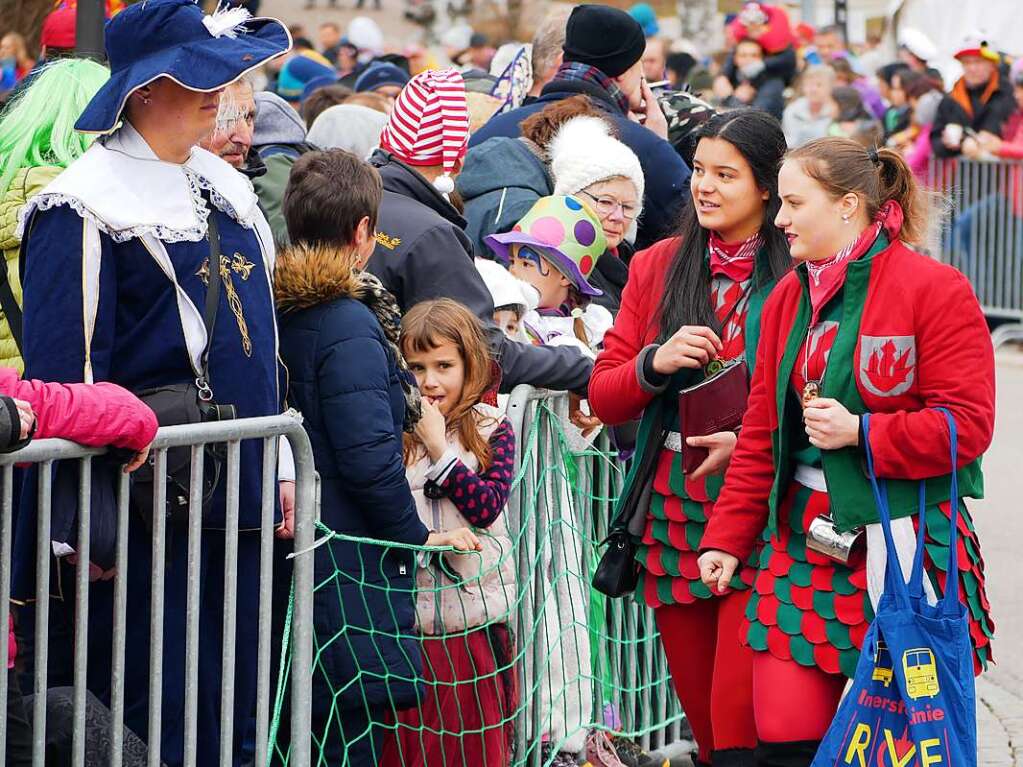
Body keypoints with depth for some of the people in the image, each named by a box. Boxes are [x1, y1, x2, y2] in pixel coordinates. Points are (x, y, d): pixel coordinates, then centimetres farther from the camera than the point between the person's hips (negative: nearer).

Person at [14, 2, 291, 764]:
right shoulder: (89, 208, -13)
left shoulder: (224, 186, 13)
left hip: (238, 501, 8)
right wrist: (81, 525, -16)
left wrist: (280, 469, 20)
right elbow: (65, 373, -15)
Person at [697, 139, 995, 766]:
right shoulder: (789, 297, 12)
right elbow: (761, 432, 16)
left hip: (904, 540, -5)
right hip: (805, 537, 6)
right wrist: (729, 537, 11)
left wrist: (860, 432, -18)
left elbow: (968, 424, -12)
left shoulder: (935, 289, -7)